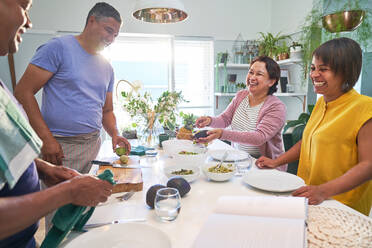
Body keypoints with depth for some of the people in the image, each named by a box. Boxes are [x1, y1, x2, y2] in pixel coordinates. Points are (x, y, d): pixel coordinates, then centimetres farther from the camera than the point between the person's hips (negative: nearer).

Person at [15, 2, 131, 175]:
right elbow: (23, 92, -10)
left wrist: (114, 134, -2)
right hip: (60, 147, -5)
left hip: (93, 146, 6)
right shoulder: (59, 47, -5)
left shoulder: (107, 68, 13)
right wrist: (47, 139, -17)